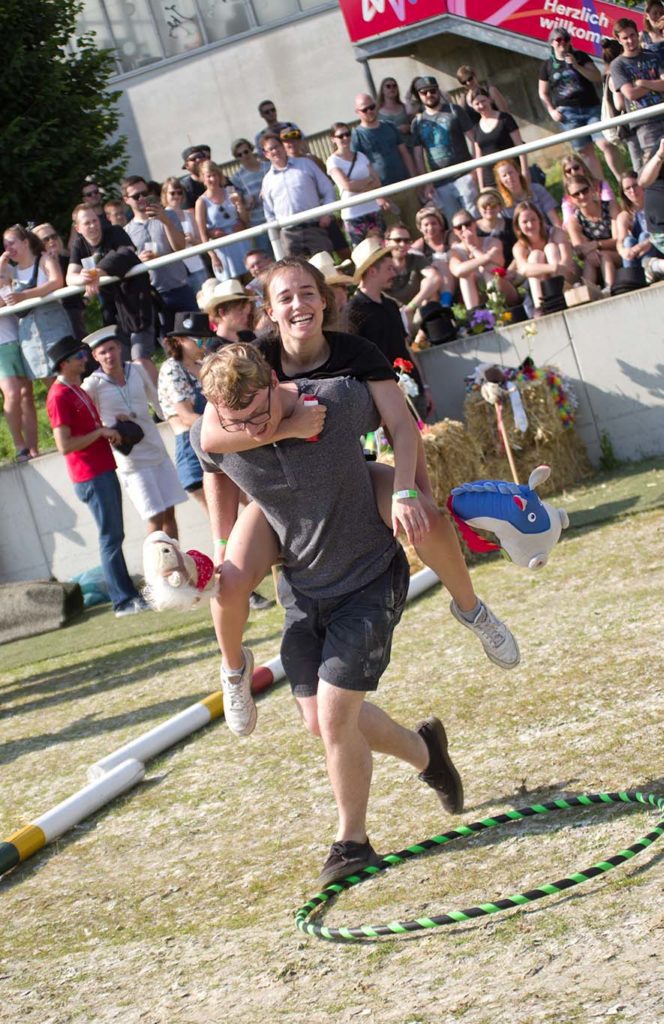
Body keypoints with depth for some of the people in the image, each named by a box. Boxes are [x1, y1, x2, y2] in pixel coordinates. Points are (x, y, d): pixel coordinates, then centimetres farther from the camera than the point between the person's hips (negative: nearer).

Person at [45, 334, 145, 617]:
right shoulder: (59, 396, -14)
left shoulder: (76, 390, 17)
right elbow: (64, 445, -21)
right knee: (111, 537, -7)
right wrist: (101, 432, -16)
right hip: (90, 477, -10)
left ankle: (128, 594, 18)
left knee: (115, 535, 12)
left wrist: (110, 428, 9)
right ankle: (123, 601, -4)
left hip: (104, 471, 10)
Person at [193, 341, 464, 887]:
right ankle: (422, 750, 36)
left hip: (370, 579, -5)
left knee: (335, 717, -12)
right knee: (321, 720, 8)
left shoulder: (341, 401, -26)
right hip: (301, 589, 5)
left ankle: (353, 840, 11)